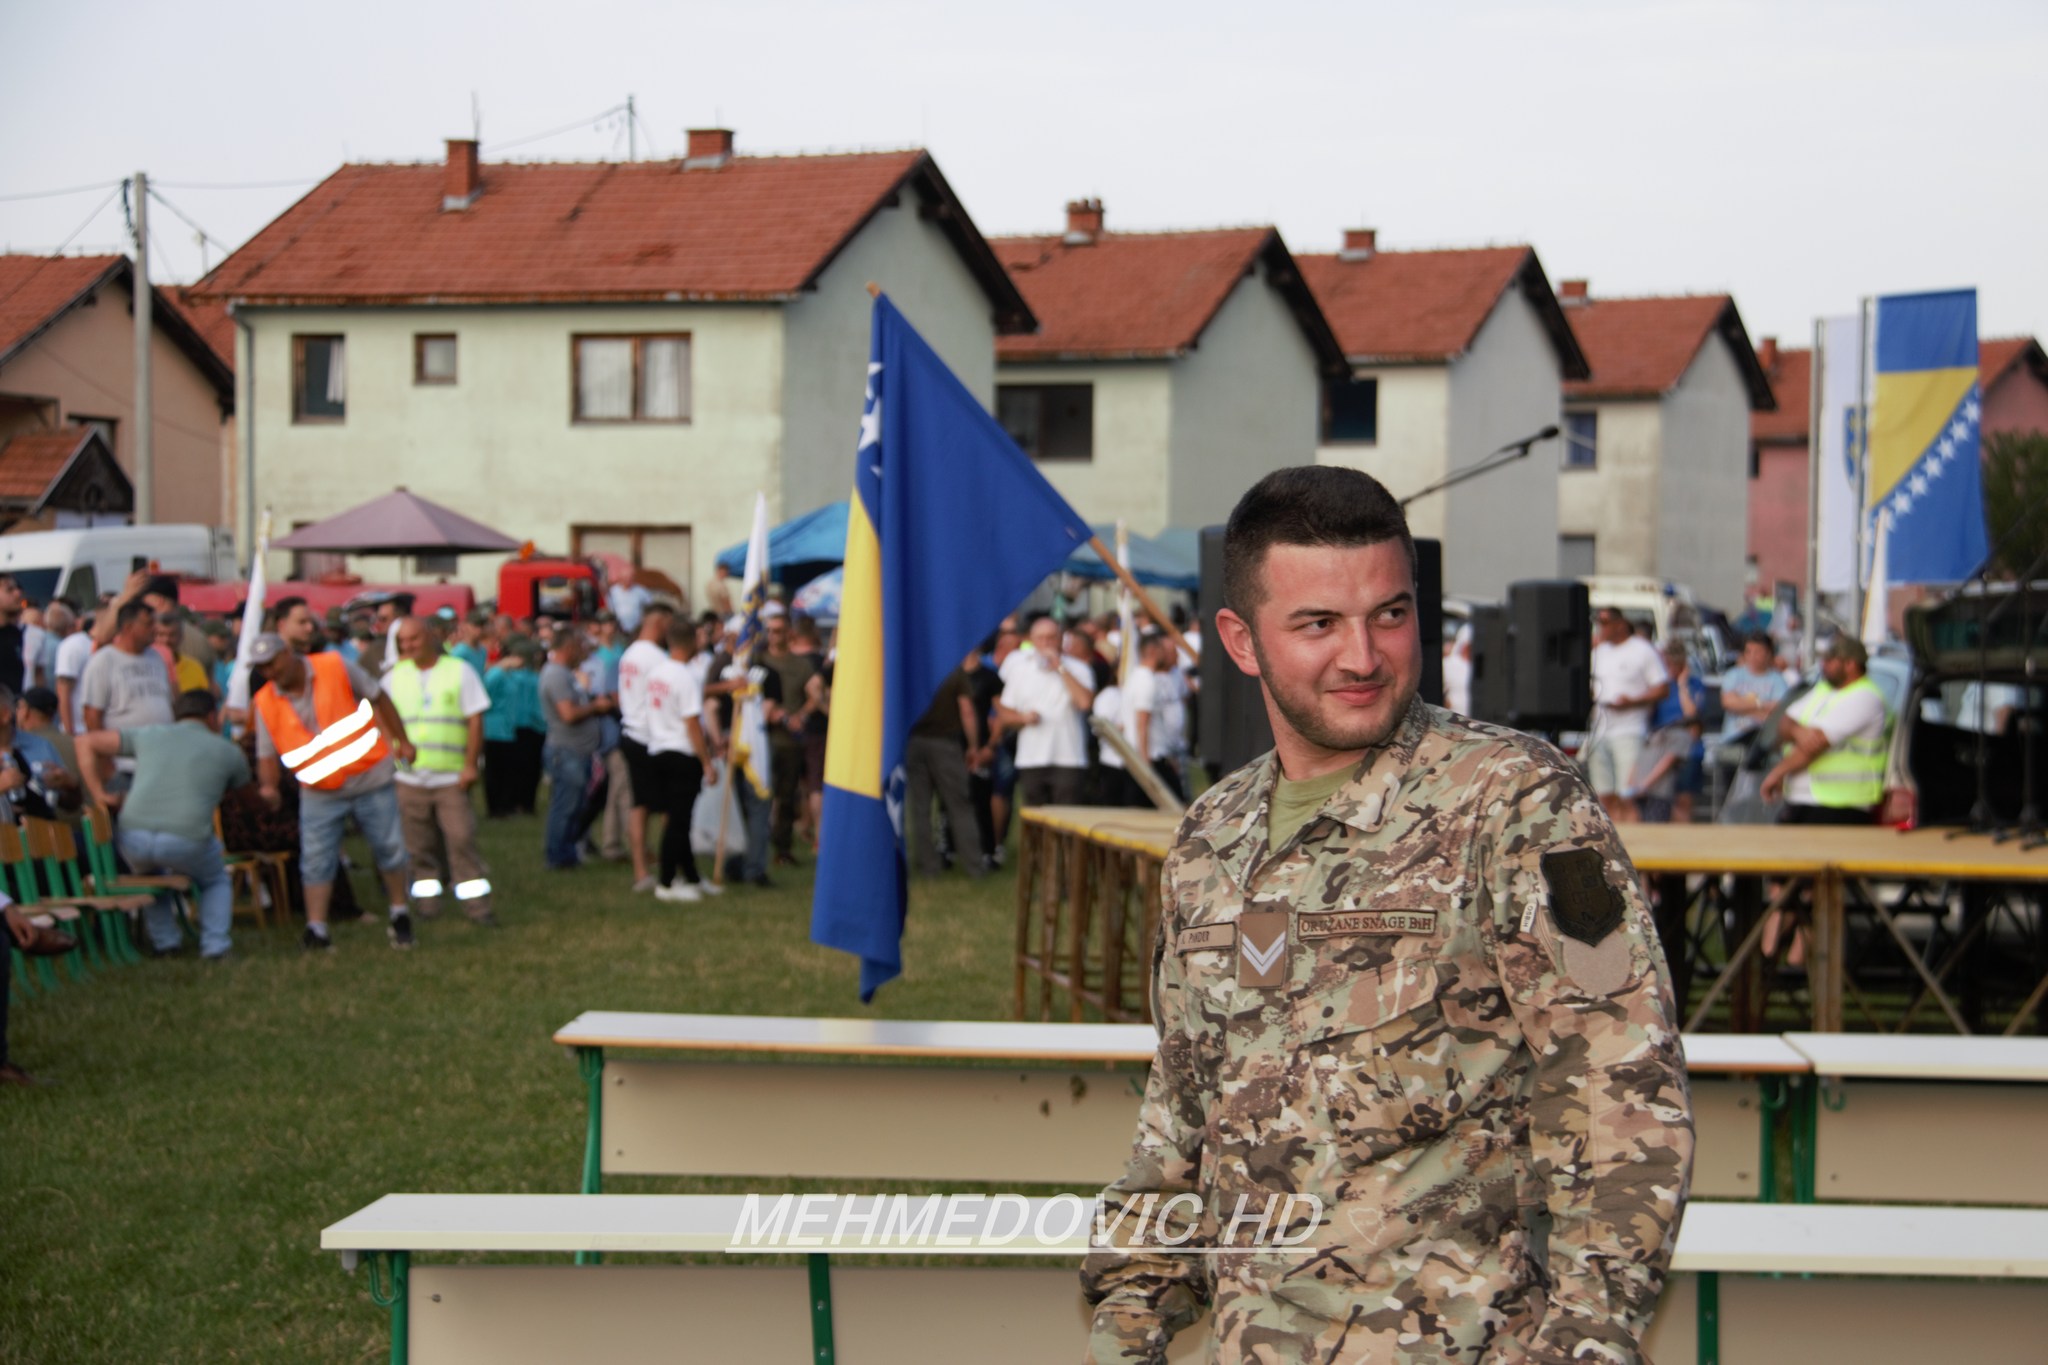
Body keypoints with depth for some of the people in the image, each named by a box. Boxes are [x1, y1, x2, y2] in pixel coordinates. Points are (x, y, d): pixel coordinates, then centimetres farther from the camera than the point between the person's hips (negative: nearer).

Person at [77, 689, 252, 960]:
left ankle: (163, 940, 26)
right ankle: (214, 943, 11)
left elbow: (85, 742, 24)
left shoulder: (148, 735, 23)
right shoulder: (228, 752, 19)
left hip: (133, 839, 2)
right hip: (187, 841, -2)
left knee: (149, 870, 38)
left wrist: (100, 794, 21)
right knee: (216, 881, 30)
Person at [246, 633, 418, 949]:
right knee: (316, 861, -5)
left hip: (370, 778, -2)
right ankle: (316, 930, 0)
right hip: (320, 792, 2)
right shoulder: (266, 703, -3)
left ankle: (400, 916, 22)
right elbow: (267, 754, 0)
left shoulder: (335, 668, -9)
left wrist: (402, 742, 3)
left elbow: (379, 698, 1)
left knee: (389, 849, 5)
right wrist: (268, 785, -21)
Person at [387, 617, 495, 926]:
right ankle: (427, 903, 11)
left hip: (451, 778, -3)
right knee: (421, 846, 3)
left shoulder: (459, 671, 4)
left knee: (461, 839, -9)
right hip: (409, 779, 3)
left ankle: (477, 906, -8)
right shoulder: (393, 678, 12)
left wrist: (470, 764, -8)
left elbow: (475, 720, 0)